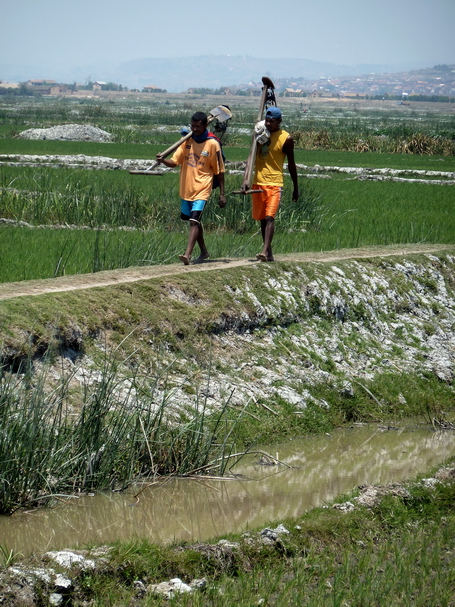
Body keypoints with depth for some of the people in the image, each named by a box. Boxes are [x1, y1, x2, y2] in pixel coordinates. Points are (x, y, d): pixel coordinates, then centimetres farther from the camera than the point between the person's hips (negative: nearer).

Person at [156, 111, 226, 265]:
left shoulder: (212, 144, -7)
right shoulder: (187, 140, 5)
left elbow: (219, 170, -3)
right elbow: (174, 161, 1)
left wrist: (222, 194, -3)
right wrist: (163, 160, -21)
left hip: (202, 189, -6)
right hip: (186, 189, 6)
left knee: (194, 221, -19)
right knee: (194, 221, 17)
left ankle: (188, 254, -28)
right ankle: (203, 252, 33)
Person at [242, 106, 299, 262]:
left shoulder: (286, 139, -5)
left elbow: (291, 164, 3)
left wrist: (296, 188, 7)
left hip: (274, 183, -5)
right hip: (258, 182, 5)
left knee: (269, 217, -17)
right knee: (262, 218, 10)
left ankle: (265, 251, -24)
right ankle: (268, 252, 19)